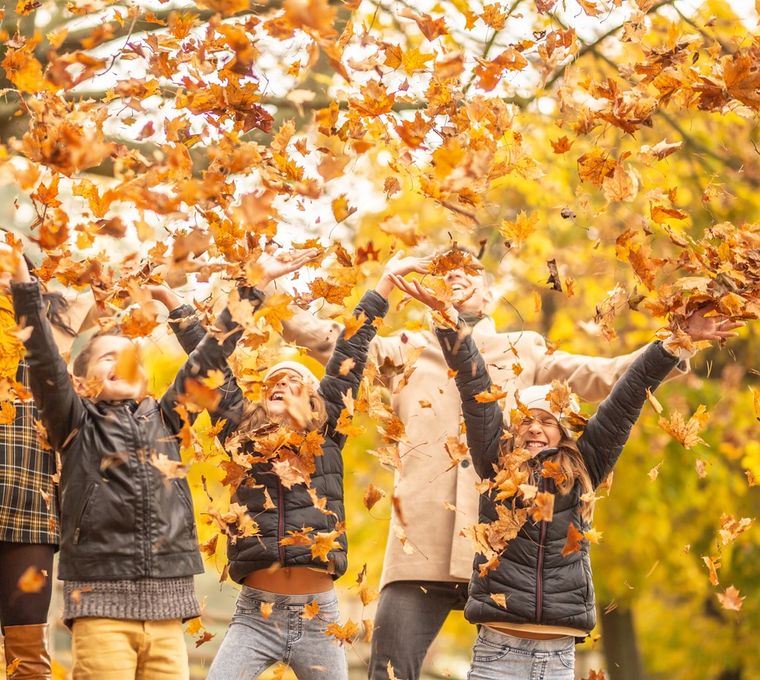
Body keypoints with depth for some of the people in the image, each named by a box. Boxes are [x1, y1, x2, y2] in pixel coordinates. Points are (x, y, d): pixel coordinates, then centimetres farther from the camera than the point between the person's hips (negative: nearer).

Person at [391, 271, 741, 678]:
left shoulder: (581, 471, 10)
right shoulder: (497, 464, 8)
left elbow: (625, 403, 10)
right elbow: (474, 389, 4)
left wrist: (674, 343, 10)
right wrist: (448, 318, -1)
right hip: (498, 647, -1)